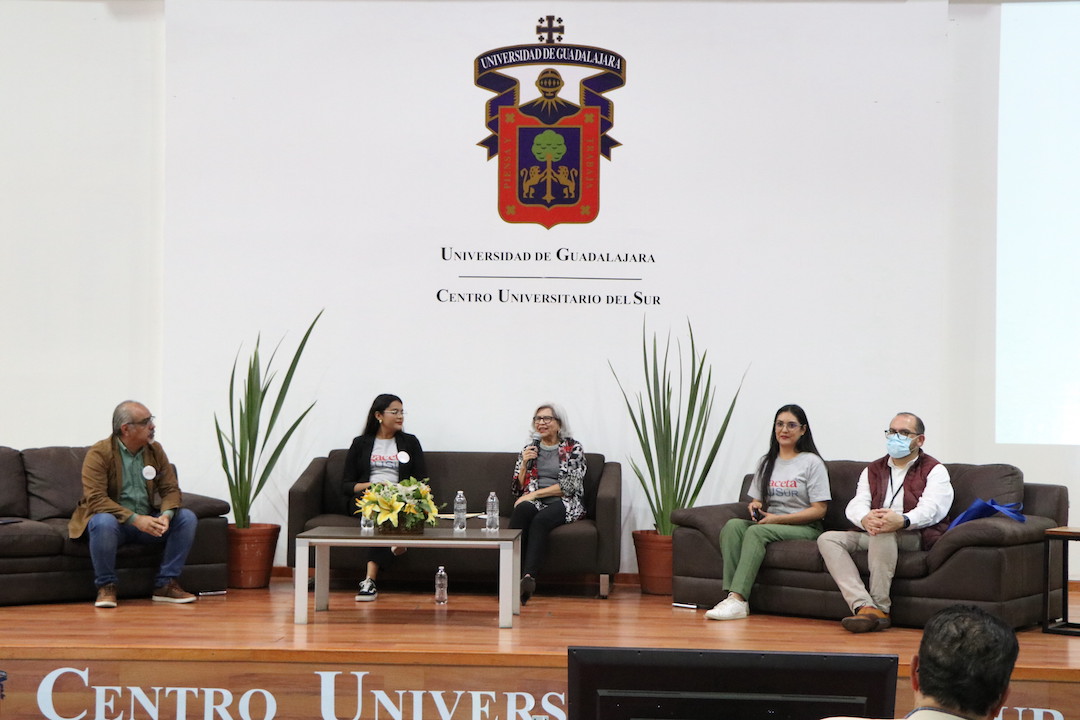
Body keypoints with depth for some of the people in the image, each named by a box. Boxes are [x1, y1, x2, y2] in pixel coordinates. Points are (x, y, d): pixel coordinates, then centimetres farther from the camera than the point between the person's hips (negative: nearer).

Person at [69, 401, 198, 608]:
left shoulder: (155, 450, 5)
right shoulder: (99, 454, -12)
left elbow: (171, 489, 2)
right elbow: (95, 499, -22)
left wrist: (166, 514, -21)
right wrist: (135, 519, -30)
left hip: (148, 520, 5)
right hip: (115, 520, -5)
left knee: (187, 518, -16)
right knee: (104, 522, -38)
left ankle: (166, 583, -8)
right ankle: (106, 587, -18)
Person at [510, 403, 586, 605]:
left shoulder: (573, 448, 7)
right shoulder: (528, 449, 19)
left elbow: (569, 486, -4)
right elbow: (517, 489, 16)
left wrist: (535, 494, -10)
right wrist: (525, 463, 1)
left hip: (563, 503, -2)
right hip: (533, 503, 3)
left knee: (540, 520, -37)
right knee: (521, 510, -35)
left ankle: (528, 577, -56)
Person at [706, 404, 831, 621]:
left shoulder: (812, 462, 1)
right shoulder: (766, 462, 20)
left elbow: (819, 510, -6)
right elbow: (756, 500, 23)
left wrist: (777, 518, -13)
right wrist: (754, 507, -4)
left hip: (805, 528, -5)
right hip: (769, 523, 5)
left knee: (757, 531, -34)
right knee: (733, 525, -26)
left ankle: (738, 599, -44)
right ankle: (731, 594, -39)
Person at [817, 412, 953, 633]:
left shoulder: (934, 471, 7)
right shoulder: (873, 470, 22)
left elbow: (931, 509, -12)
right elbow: (856, 505, 5)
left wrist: (902, 521, -36)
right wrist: (865, 519, -23)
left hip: (915, 536, -5)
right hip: (872, 535, 6)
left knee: (885, 534, -37)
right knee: (828, 539, -18)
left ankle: (881, 608, -33)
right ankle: (864, 606, -35)